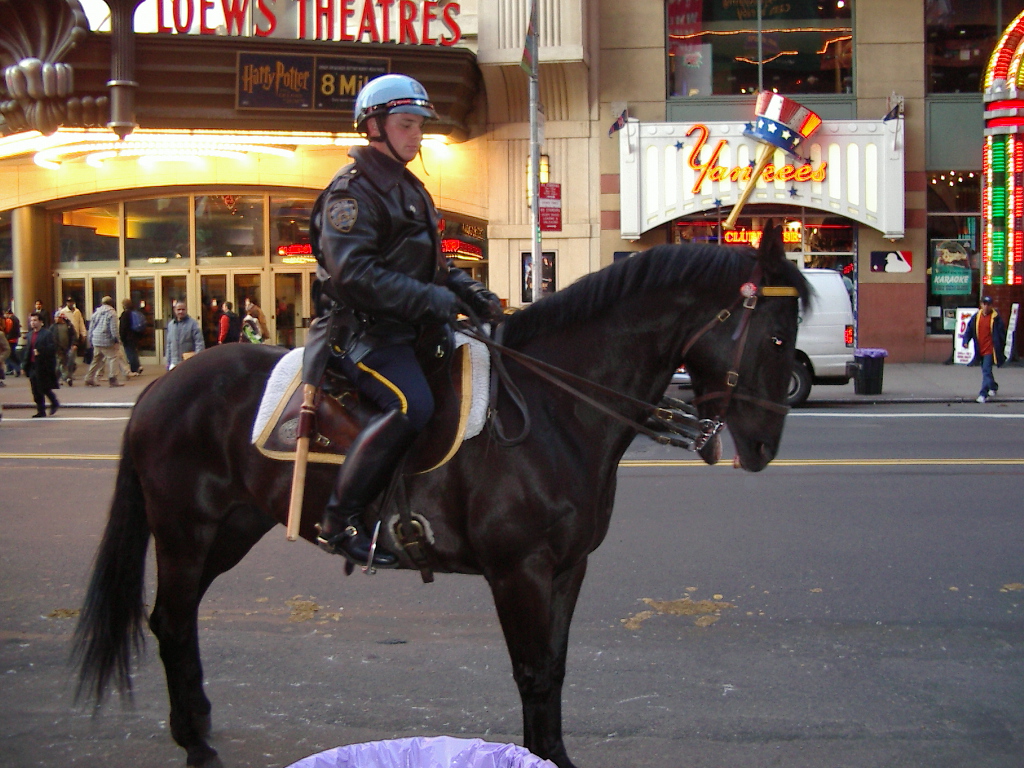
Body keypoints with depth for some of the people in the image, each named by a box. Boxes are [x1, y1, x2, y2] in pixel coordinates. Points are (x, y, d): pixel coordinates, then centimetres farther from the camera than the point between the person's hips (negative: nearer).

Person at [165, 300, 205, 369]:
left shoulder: (193, 323, -4)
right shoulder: (170, 325, 12)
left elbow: (200, 343, -9)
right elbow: (168, 345, 18)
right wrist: (168, 363, 15)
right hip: (174, 363, 5)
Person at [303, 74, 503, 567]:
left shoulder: (409, 189, 21)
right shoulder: (353, 190, -10)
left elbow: (430, 264, 27)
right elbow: (351, 272, -22)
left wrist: (468, 291, 7)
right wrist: (428, 300, -26)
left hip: (407, 328, 10)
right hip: (363, 330, -10)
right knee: (410, 405, -31)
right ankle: (338, 523, -22)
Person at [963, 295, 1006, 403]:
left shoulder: (996, 318, -7)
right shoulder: (976, 317, 4)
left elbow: (1001, 333, -3)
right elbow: (969, 330, 10)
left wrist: (1000, 348, -5)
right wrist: (966, 341, -6)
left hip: (990, 350, -6)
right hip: (980, 349, 6)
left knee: (986, 371, -14)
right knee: (986, 371, 21)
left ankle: (983, 394, -16)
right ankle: (993, 387, 45)